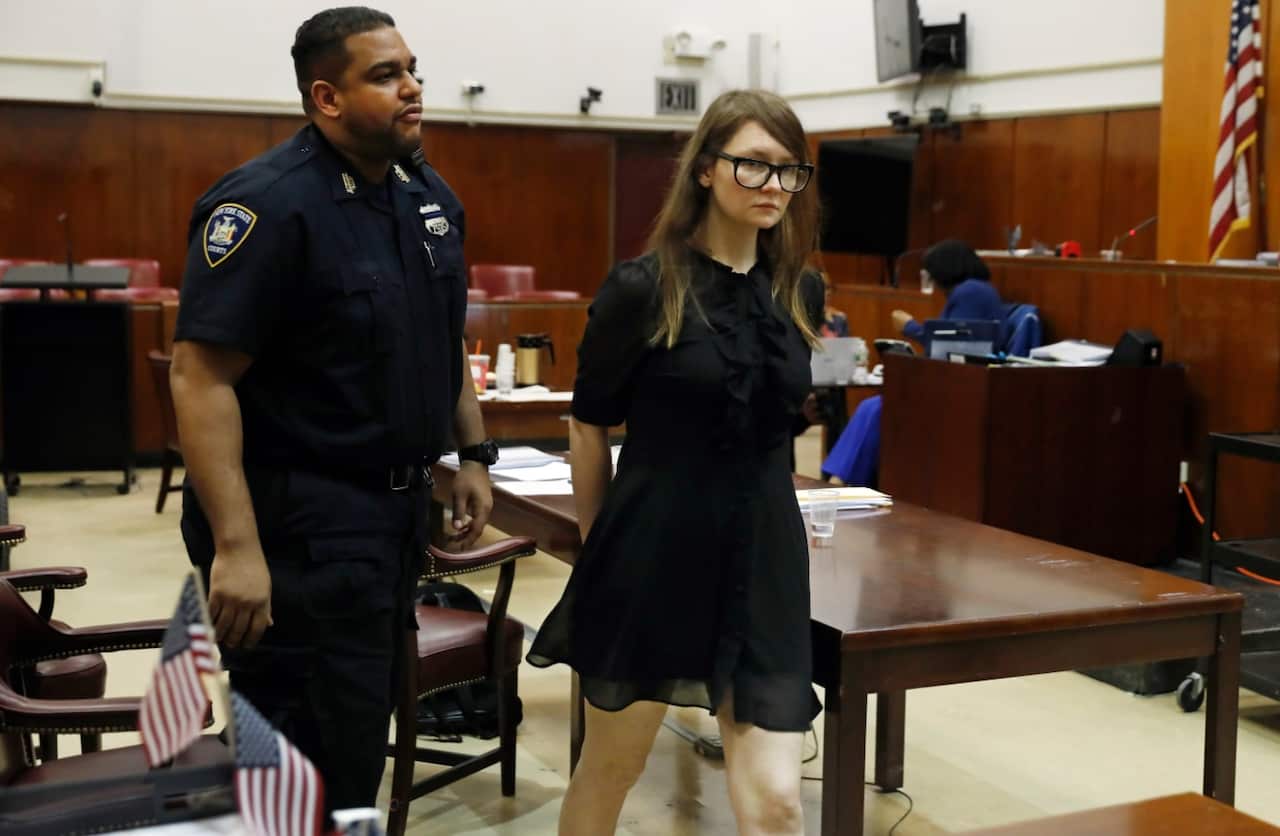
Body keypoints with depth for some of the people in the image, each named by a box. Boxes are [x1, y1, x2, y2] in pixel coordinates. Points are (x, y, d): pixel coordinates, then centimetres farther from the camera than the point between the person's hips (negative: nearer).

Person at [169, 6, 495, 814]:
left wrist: (474, 455, 14)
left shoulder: (430, 195, 7)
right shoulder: (268, 204, -18)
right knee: (313, 764, -1)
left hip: (401, 505, 8)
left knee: (367, 728, 20)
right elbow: (202, 376, -24)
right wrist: (237, 547, -29)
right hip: (301, 518, -8)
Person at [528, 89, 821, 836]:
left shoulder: (796, 293, 4)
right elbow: (590, 427, -1)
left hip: (762, 557, 3)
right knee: (610, 768, 15)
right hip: (654, 551, -3)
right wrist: (601, 545, 6)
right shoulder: (642, 287, -10)